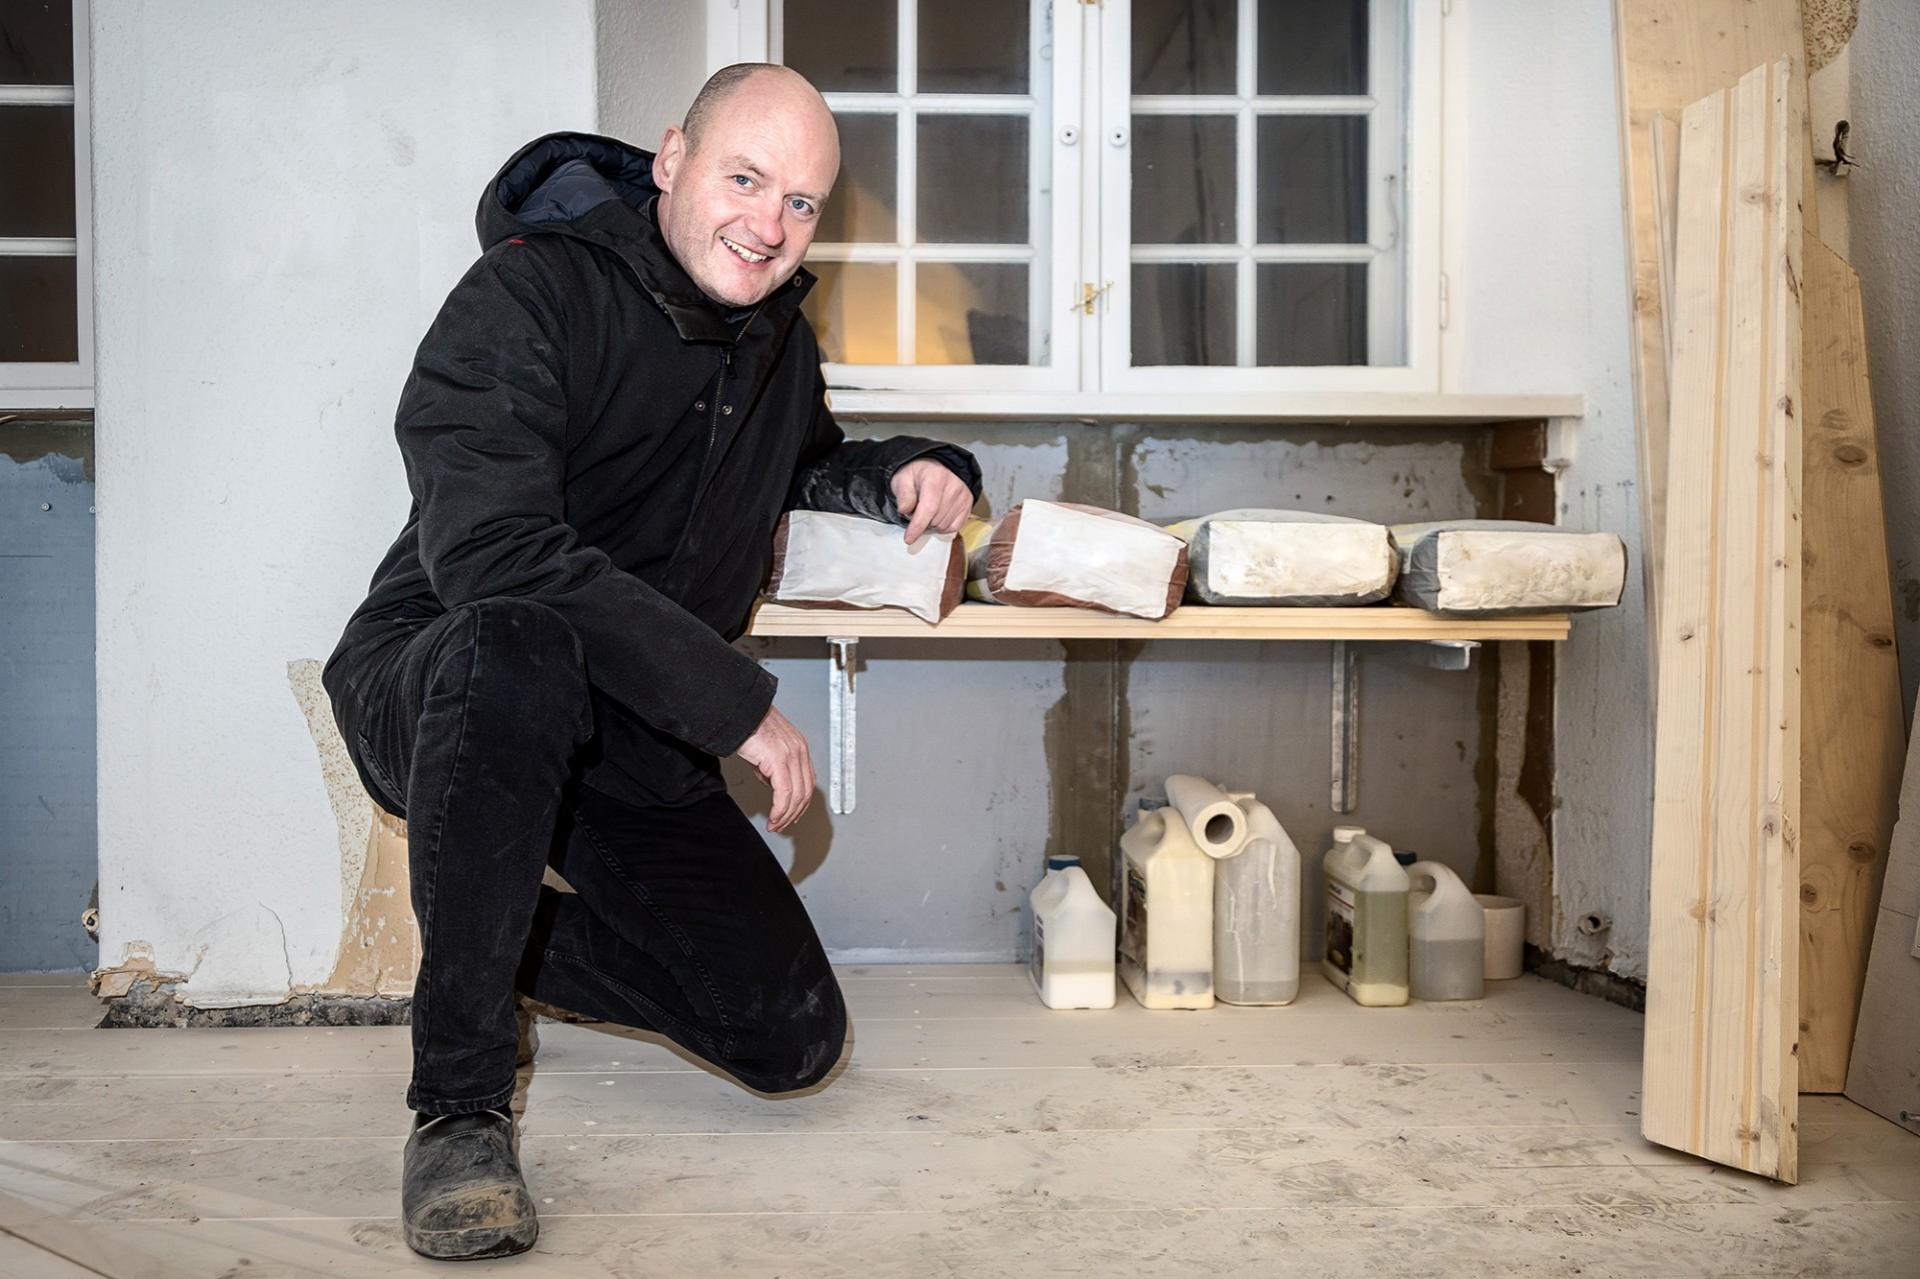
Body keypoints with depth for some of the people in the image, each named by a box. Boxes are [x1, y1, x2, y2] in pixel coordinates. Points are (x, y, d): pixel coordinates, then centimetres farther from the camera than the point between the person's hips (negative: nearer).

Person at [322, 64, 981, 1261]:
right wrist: (736, 701, -33)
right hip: (431, 692, -6)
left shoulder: (779, 338, 5)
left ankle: (509, 935, 21)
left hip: (637, 751, 6)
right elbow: (491, 550, -32)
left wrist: (907, 472, 3)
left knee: (795, 1038, -1)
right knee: (521, 652, -43)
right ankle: (459, 1106, -28)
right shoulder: (531, 295, -17)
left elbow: (810, 463, 28)